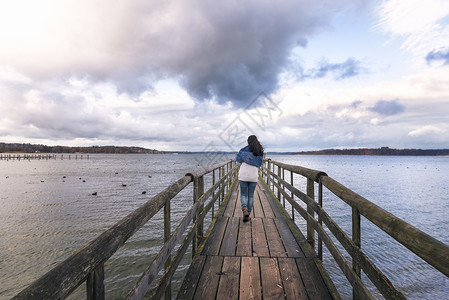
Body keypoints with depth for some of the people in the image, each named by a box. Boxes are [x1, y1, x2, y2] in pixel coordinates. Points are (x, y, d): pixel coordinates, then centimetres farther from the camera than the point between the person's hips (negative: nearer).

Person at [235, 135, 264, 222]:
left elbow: (238, 161, 1)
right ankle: (247, 216, 14)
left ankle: (245, 210, -15)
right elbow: (259, 165, 8)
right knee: (251, 195, 12)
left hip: (243, 176, -2)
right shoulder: (260, 152, 5)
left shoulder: (244, 149, -3)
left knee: (243, 194, 10)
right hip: (254, 176, 2)